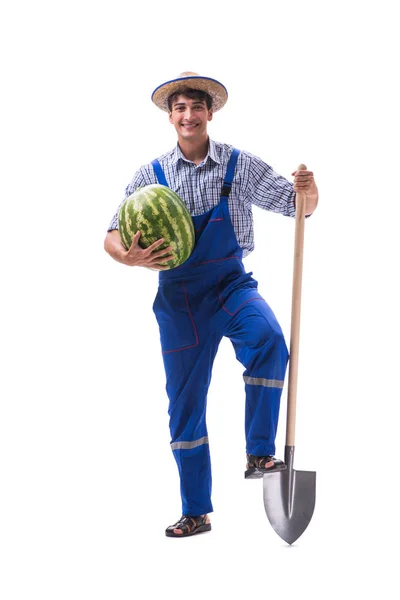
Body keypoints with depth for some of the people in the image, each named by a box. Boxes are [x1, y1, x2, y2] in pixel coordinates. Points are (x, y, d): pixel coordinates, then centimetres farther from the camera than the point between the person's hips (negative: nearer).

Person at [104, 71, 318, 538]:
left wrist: (307, 193, -26)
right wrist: (129, 257, -25)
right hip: (178, 294, 2)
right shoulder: (152, 174, -1)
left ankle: (259, 454, -22)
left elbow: (296, 206, -2)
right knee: (185, 406, 6)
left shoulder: (241, 166, -3)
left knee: (267, 338, -35)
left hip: (231, 284, -1)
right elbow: (113, 237, -1)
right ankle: (196, 513, 20)